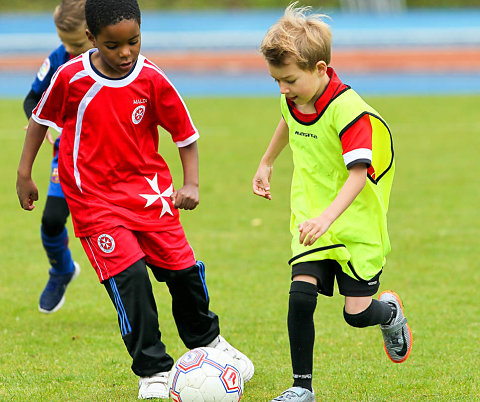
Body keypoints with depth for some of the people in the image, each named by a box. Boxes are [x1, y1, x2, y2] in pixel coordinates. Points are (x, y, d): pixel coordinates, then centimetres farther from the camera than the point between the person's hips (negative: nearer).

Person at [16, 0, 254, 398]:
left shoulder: (152, 80, -10)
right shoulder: (71, 78, -12)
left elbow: (185, 131, 1)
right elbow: (41, 118, 5)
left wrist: (190, 183, -10)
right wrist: (24, 173, 7)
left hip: (149, 189, 2)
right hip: (95, 198, -2)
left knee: (182, 269, 6)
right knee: (129, 276, -14)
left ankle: (207, 341, 36)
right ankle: (152, 370, 0)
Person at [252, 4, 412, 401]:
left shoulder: (349, 110, -24)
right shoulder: (293, 100, 0)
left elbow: (358, 174, -33)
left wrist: (328, 217, -46)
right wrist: (266, 164, 36)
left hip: (356, 223, -5)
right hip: (310, 218, 5)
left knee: (357, 313, -4)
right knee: (301, 294, -12)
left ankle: (391, 313, 33)